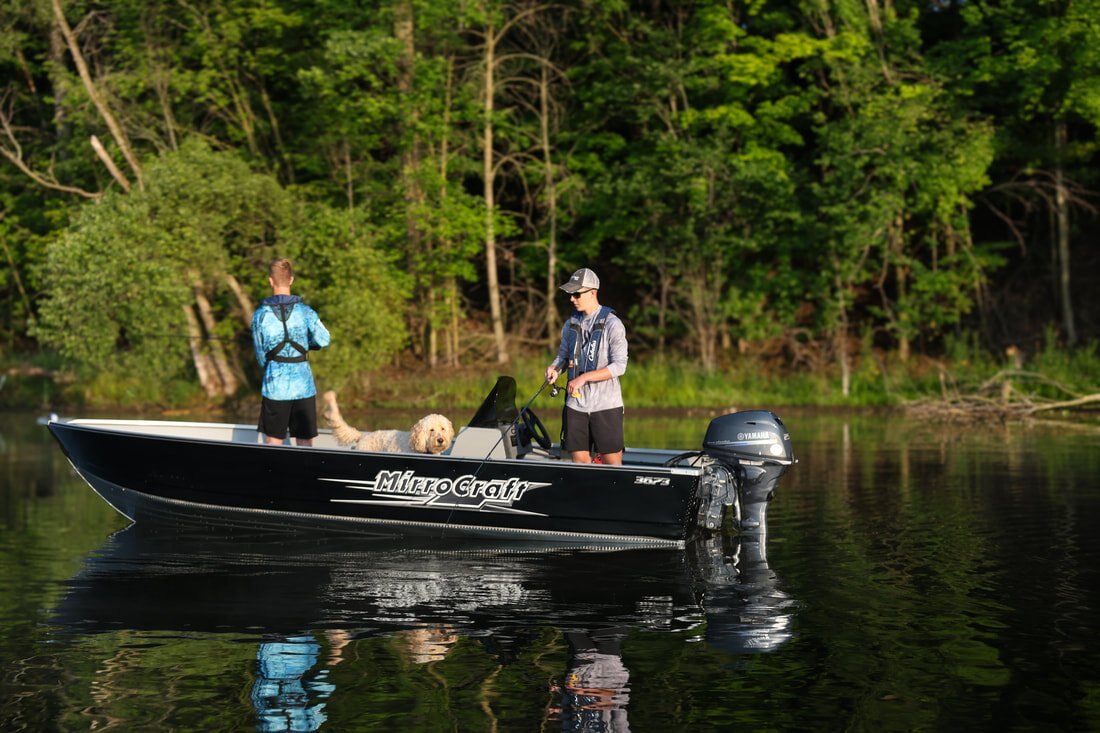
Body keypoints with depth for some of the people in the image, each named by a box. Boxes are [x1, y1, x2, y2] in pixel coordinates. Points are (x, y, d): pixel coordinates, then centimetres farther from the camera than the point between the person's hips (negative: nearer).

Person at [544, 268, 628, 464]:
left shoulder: (612, 324, -7)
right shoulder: (571, 324, 11)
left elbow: (619, 366, -13)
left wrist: (584, 377, -20)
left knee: (612, 463, -3)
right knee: (580, 461, 5)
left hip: (606, 405, -5)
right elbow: (563, 354, 19)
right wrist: (555, 368, -5)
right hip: (576, 404, 5)